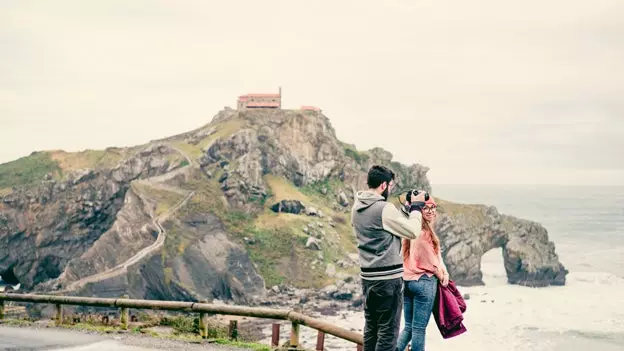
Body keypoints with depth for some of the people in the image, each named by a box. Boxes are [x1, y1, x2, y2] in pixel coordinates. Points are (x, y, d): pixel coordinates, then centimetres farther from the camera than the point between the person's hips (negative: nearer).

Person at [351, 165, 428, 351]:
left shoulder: (356, 208, 8)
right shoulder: (385, 209, -17)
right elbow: (413, 231, -9)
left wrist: (407, 209, 18)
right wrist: (416, 207, 4)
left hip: (367, 276, 8)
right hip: (389, 277, -8)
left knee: (371, 327, 15)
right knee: (388, 329, -1)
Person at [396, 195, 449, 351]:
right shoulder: (424, 232, -17)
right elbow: (431, 260, -11)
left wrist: (444, 272, 4)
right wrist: (442, 277, 6)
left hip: (407, 280, 8)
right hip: (424, 282, -8)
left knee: (409, 326, 14)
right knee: (419, 328, -1)